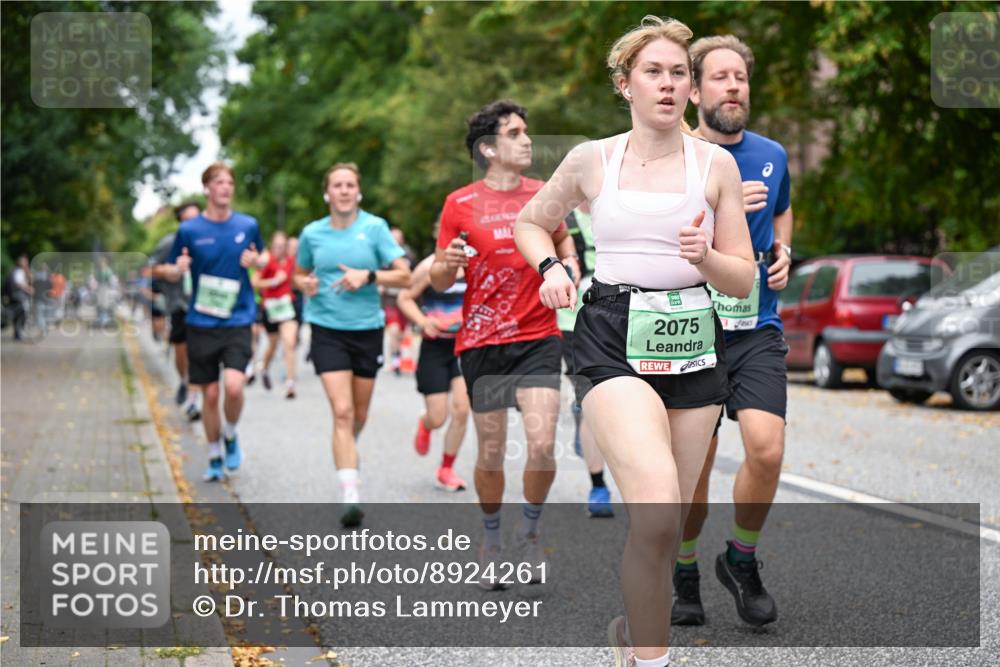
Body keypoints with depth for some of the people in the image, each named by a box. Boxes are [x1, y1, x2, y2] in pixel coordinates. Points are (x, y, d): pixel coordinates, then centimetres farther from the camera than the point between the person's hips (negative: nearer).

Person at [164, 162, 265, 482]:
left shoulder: (248, 226, 3)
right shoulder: (189, 230, 0)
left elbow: (261, 258, 20)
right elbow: (171, 274, 7)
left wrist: (255, 260, -3)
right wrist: (178, 269, -16)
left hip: (238, 321, 0)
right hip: (201, 323, 0)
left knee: (234, 386, -18)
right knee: (210, 394, 4)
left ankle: (230, 436, 12)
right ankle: (215, 457, 23)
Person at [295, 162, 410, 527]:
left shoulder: (375, 227, -2)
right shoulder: (312, 233, 3)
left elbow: (404, 276, -5)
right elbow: (300, 274, 19)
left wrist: (368, 276, -20)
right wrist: (305, 284, -4)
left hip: (367, 329, 1)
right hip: (327, 330, -1)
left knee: (359, 415, 13)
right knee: (342, 411, -14)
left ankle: (347, 451, 48)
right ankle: (350, 495, -18)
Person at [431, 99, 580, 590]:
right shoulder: (460, 205, -2)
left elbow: (562, 239, 27)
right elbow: (440, 283, 2)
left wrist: (569, 267, 8)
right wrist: (445, 264, -20)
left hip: (539, 337, 1)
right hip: (482, 342, -1)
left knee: (542, 444, -12)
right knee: (491, 452, 4)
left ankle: (529, 531, 13)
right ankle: (491, 539, 27)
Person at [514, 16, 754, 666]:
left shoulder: (716, 164, 6)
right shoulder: (591, 160, 4)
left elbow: (744, 281, 7)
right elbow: (531, 222, 21)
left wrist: (705, 256, -14)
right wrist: (551, 266, 1)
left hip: (693, 344, 3)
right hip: (614, 342, -3)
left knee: (668, 525, 9)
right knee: (656, 512, -24)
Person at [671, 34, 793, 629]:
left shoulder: (772, 155, 9)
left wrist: (782, 252, 8)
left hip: (757, 329, 2)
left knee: (767, 448, -18)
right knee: (694, 468, 4)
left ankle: (742, 561, 7)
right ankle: (686, 577, 27)